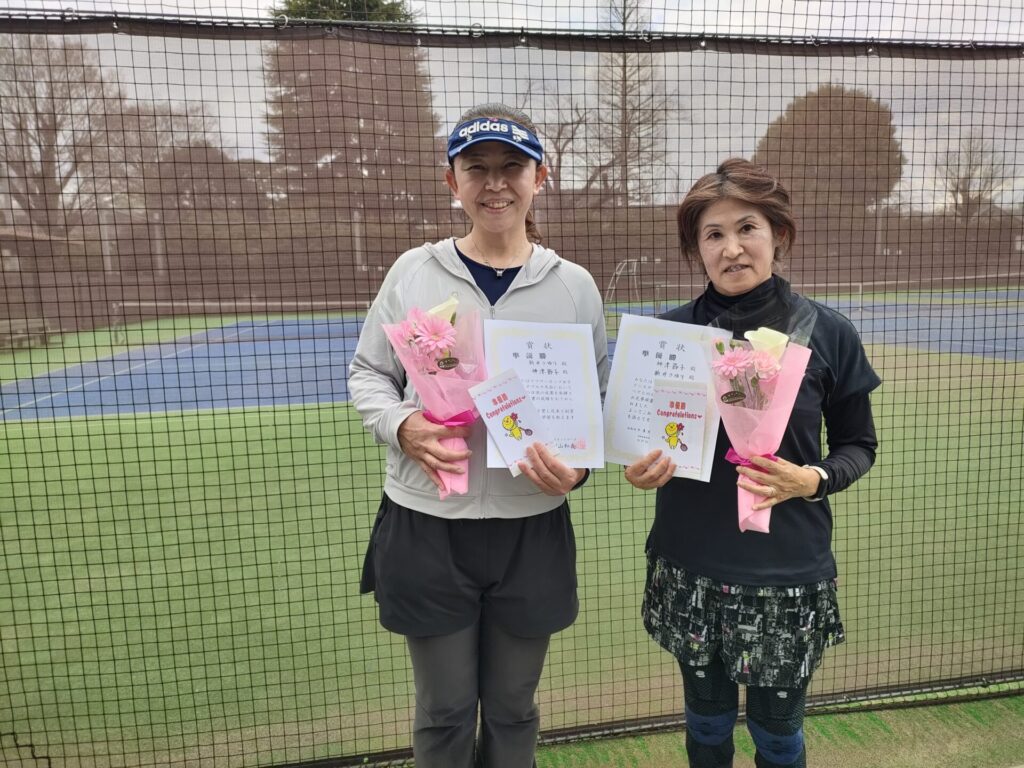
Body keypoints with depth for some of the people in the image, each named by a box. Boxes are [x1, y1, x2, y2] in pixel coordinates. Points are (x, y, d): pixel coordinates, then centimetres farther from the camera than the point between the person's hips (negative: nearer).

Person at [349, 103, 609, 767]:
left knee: (512, 709, 20)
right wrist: (402, 428, -15)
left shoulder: (574, 285, -1)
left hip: (532, 531, 1)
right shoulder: (413, 270, -1)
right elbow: (367, 374, 5)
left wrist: (579, 464, -16)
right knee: (444, 712, 16)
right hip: (426, 529, 0)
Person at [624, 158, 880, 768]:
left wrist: (813, 481, -16)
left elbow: (859, 445, 3)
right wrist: (640, 467, -15)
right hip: (690, 571, 1)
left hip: (788, 575, -1)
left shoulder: (829, 334, -7)